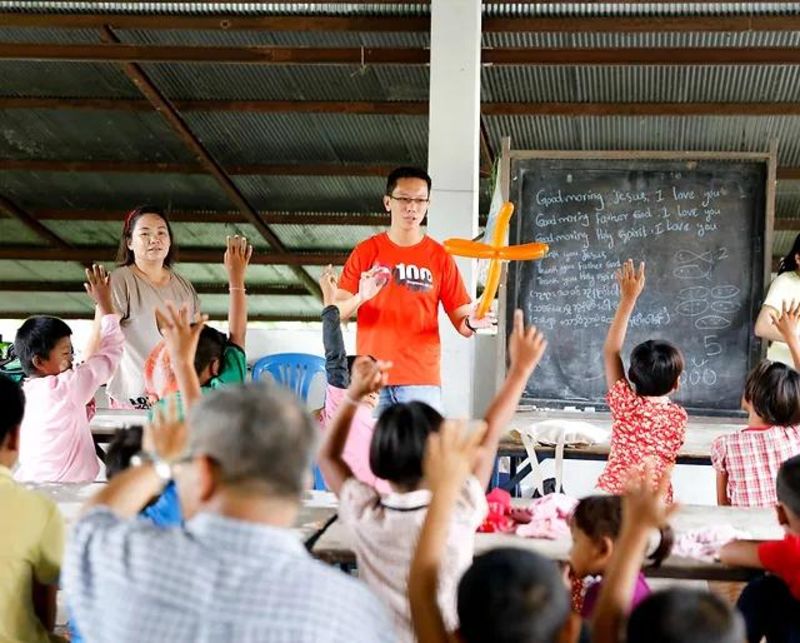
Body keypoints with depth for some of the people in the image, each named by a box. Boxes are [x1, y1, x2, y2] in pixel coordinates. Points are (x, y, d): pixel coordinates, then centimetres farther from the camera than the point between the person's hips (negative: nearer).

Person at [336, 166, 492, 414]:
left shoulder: (440, 257, 7)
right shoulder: (366, 252, 7)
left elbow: (461, 322, 6)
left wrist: (471, 323, -17)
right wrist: (360, 298, -17)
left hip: (422, 380, 0)